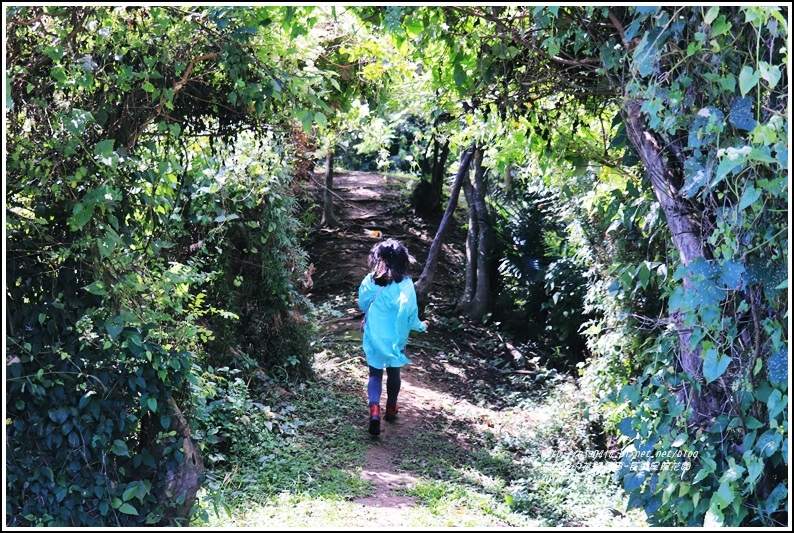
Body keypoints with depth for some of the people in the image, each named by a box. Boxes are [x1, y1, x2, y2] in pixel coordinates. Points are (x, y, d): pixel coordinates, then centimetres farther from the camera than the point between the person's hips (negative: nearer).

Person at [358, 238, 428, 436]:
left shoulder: (370, 281, -12)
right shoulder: (405, 285, -16)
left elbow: (362, 304, 3)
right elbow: (411, 314, -11)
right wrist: (421, 326, 9)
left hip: (374, 337, 0)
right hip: (395, 338, 0)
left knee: (375, 374, 10)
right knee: (393, 372, 20)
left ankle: (374, 410, -12)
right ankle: (391, 409, 36)